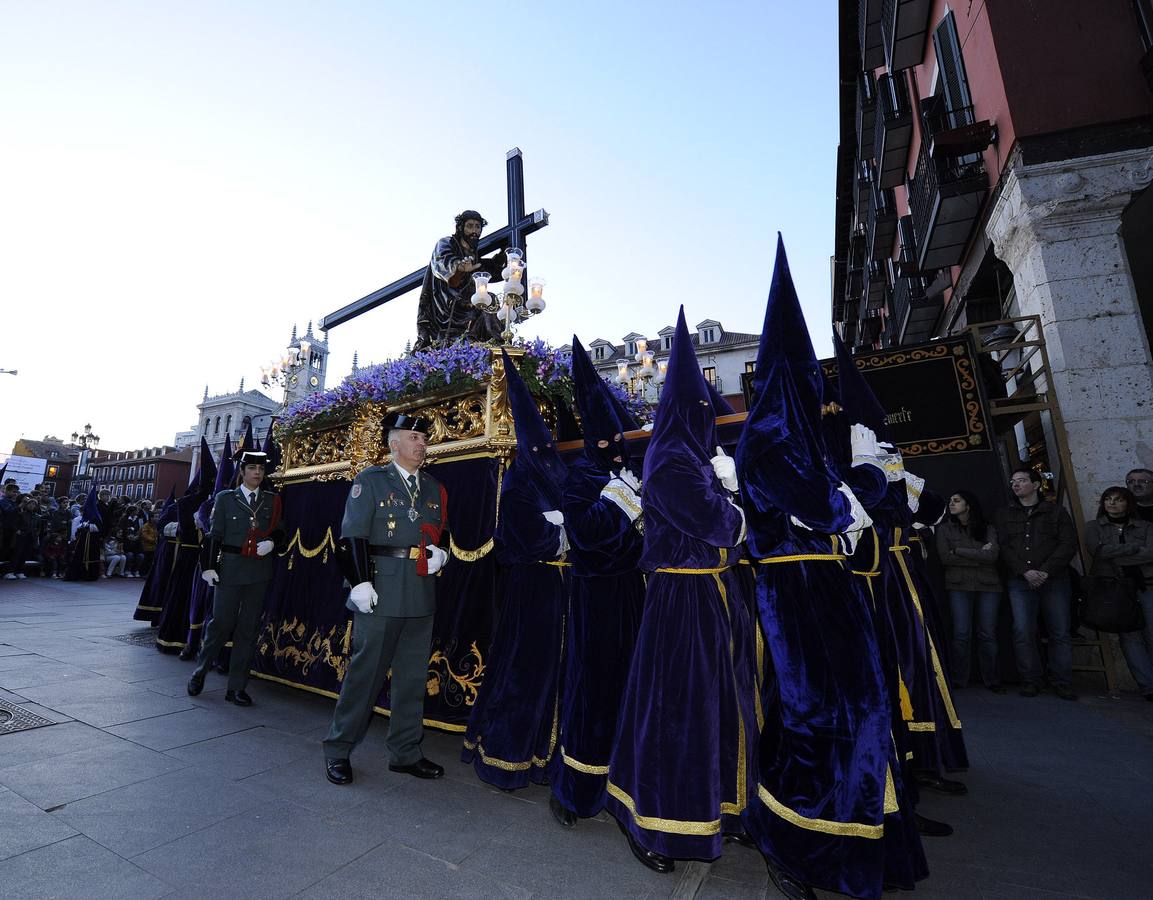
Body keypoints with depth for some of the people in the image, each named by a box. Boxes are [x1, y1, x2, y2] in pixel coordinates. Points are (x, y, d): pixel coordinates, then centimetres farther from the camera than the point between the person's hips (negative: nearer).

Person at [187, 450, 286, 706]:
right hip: (231, 568, -2)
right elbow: (214, 535, 3)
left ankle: (236, 687, 16)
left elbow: (280, 530, 12)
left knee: (249, 629, 6)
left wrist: (272, 542, -9)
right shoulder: (225, 498, 4)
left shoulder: (272, 500, 9)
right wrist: (208, 566, -3)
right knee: (221, 624, 2)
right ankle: (199, 672, 30)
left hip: (260, 571, 2)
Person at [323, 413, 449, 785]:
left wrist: (440, 553, 0)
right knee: (365, 671, 3)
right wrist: (360, 582, -14)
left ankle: (405, 753, 27)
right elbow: (352, 536, -6)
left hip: (421, 596, 5)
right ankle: (338, 751, 23)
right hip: (381, 591, -5)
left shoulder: (434, 488, 14)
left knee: (413, 676, 12)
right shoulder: (371, 479, 0)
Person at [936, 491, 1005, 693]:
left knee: (988, 634, 3)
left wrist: (958, 550, -8)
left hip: (988, 585, 1)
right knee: (961, 633, -3)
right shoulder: (944, 529, 7)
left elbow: (993, 555, -8)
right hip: (958, 585, -1)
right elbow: (945, 557, -5)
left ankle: (992, 680, 16)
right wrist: (979, 555, -6)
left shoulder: (987, 529, 8)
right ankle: (958, 680, 5)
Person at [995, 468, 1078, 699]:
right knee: (1023, 632, -4)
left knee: (1060, 633, 1)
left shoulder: (1056, 512, 10)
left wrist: (1045, 571, -11)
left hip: (1054, 581, 0)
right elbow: (1003, 547, 5)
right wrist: (1025, 571, -9)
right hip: (1020, 582, 0)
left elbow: (1068, 544, 0)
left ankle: (1062, 683, 11)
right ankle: (1030, 681, 3)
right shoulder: (1005, 514, 13)